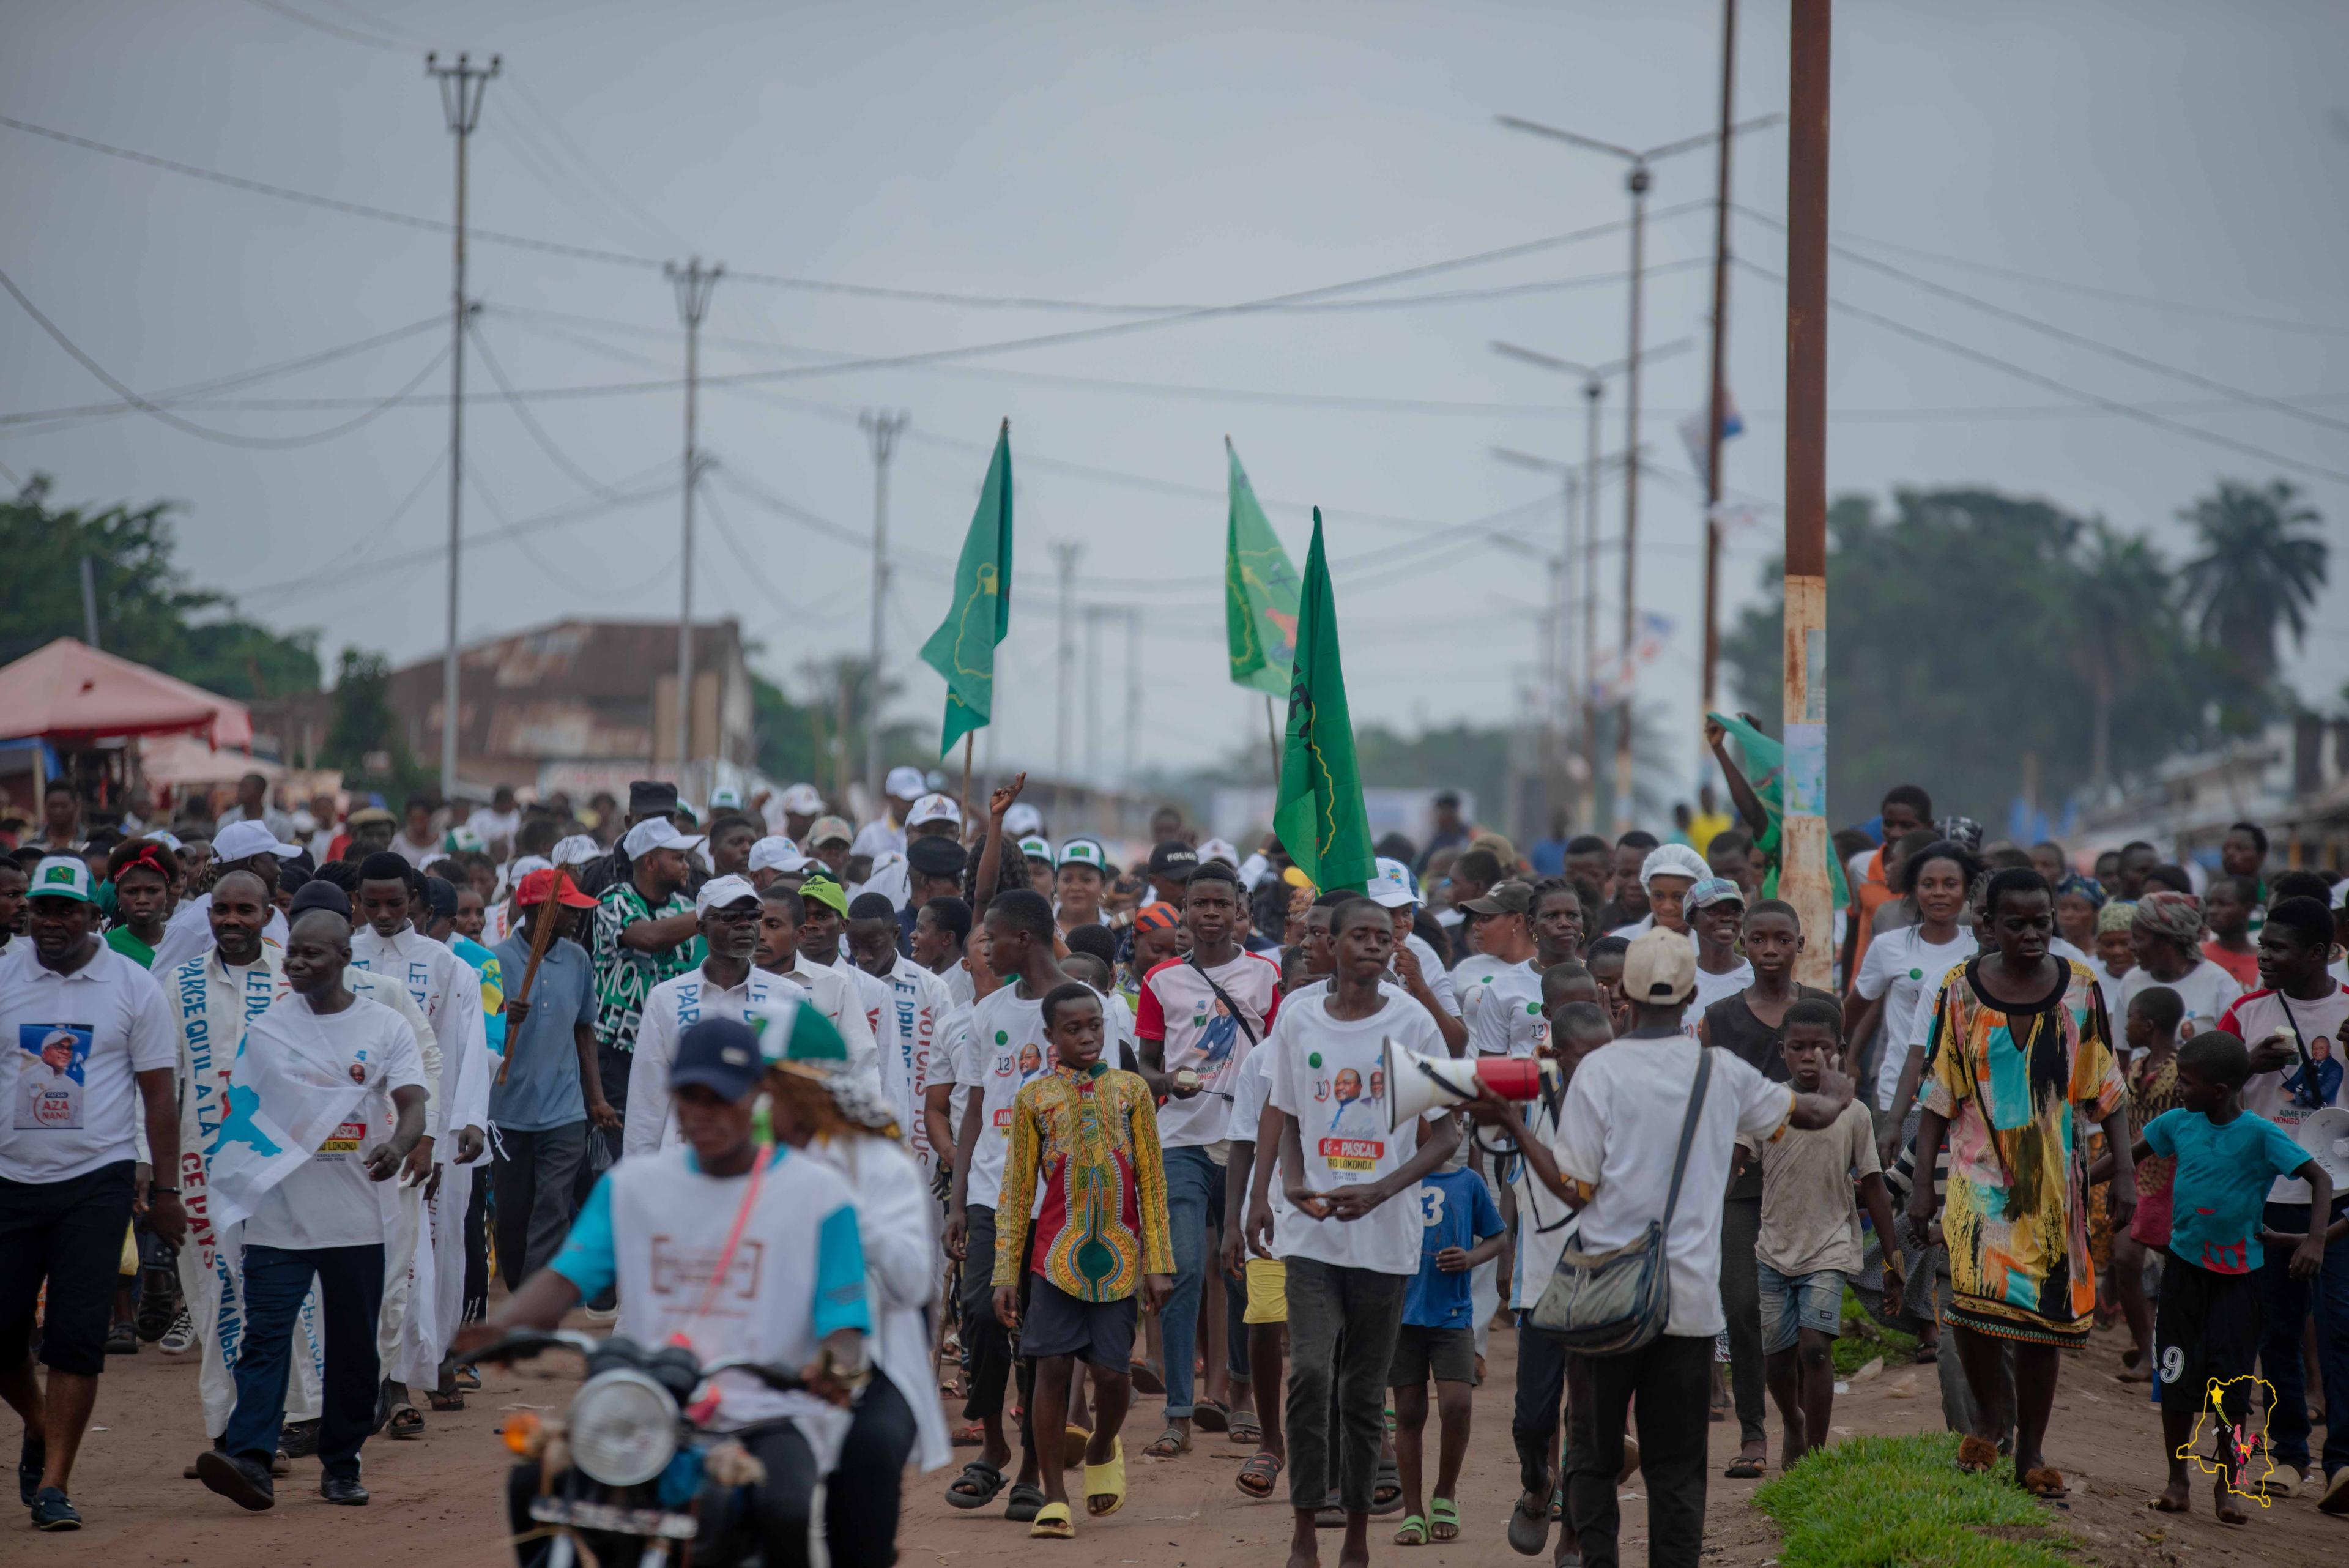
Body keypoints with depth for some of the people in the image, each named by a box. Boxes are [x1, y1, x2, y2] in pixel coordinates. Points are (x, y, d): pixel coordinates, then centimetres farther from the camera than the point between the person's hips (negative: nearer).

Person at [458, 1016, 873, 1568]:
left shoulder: (817, 1191, 2)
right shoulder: (632, 1184, 14)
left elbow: (844, 1317, -3)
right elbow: (569, 1274, 2)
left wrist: (837, 1366, -28)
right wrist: (503, 1326, -19)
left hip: (771, 1413, -4)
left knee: (783, 1508, -35)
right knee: (531, 1481, -19)